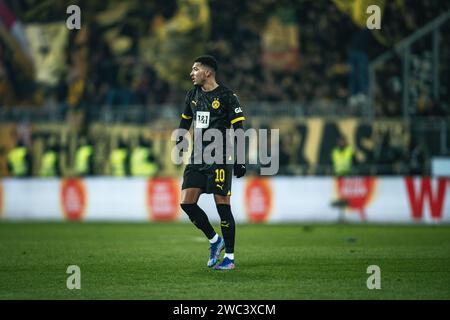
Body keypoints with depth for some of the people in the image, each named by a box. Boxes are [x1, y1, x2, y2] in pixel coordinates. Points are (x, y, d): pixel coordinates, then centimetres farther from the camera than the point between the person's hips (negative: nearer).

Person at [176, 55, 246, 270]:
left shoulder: (226, 96, -7)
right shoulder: (193, 94, 12)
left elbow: (238, 129, -8)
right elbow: (186, 119, 28)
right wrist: (180, 140, 19)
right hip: (197, 156, 6)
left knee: (222, 204, -6)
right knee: (186, 202, -3)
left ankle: (230, 257, 2)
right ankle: (214, 240, 16)